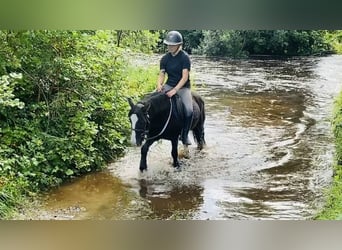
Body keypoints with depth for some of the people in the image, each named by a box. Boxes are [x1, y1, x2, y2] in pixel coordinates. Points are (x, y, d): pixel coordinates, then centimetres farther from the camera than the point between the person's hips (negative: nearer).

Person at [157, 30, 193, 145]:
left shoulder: (184, 57, -11)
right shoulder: (165, 58, 3)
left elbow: (185, 77, -18)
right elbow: (161, 74, 2)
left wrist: (175, 90, -29)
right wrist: (159, 85, -21)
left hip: (183, 87, -4)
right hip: (169, 85, 4)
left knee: (189, 110, -27)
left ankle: (184, 135, -7)